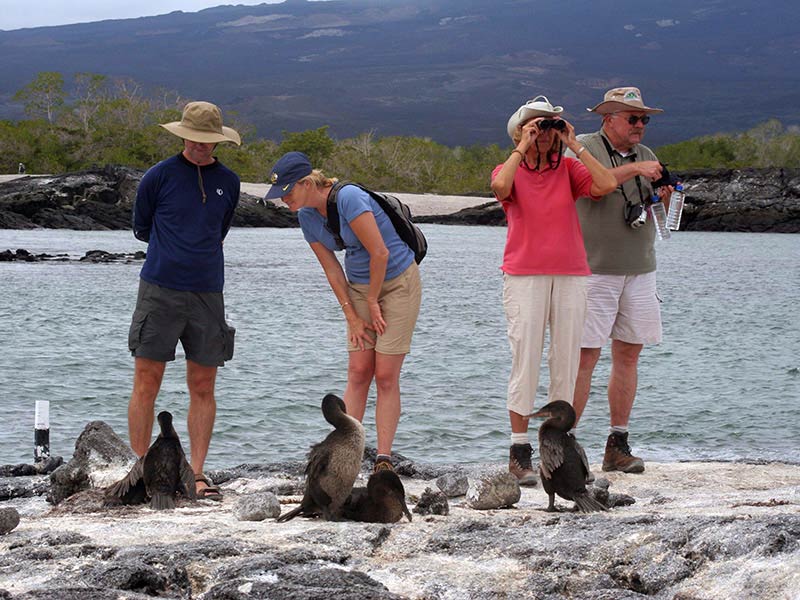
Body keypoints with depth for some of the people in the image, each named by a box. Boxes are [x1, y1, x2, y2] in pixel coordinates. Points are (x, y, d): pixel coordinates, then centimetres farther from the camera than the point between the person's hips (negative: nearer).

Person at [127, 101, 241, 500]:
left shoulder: (229, 183, 9)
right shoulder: (159, 176, -1)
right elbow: (141, 229, 11)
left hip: (207, 294, 3)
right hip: (159, 290, -3)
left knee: (203, 388, 4)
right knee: (146, 385, -3)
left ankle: (197, 474, 10)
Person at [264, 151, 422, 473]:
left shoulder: (348, 198, -24)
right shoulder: (306, 216, -1)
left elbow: (380, 253, -22)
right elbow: (332, 270, 3)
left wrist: (373, 302, -11)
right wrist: (352, 317, -2)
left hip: (398, 282, -6)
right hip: (359, 287, 6)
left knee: (386, 376, -8)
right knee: (358, 372, -2)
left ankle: (384, 461, -5)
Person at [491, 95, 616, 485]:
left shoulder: (568, 168, 10)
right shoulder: (510, 171, 5)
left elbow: (606, 185, -7)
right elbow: (500, 187, -20)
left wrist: (574, 146, -3)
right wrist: (522, 148, -10)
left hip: (570, 276, 3)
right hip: (524, 276, -3)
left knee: (566, 362, 2)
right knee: (525, 361, -7)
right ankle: (519, 451, -4)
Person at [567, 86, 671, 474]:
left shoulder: (646, 157, 16)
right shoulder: (584, 148, -2)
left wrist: (664, 201, -2)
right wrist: (633, 169, -22)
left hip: (639, 269, 6)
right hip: (594, 268, -6)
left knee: (628, 354, 4)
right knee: (585, 355, -9)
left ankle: (618, 446, 9)